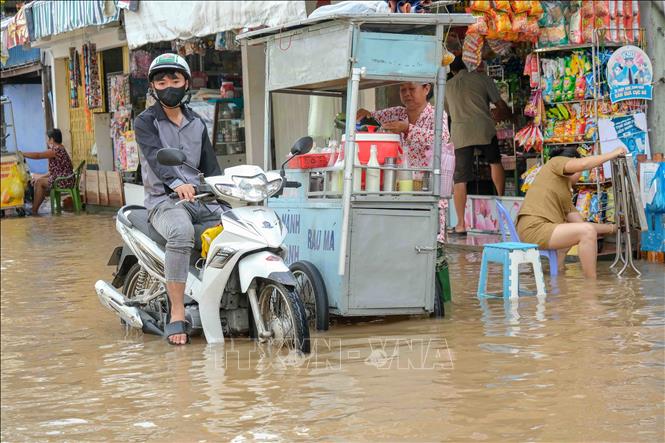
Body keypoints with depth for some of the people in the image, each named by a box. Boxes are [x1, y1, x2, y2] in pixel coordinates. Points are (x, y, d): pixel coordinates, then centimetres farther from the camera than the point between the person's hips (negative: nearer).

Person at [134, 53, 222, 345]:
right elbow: (155, 156, -17)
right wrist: (177, 184, -37)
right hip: (164, 200, -5)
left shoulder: (197, 123, 20)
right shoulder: (146, 122, 2)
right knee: (181, 232, -38)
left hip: (200, 199, 6)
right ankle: (177, 316, -36)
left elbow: (210, 166, 18)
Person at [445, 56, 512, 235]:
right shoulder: (482, 78, 12)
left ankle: (461, 224, -3)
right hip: (483, 128, -1)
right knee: (495, 161, 27)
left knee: (460, 179, 1)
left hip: (460, 132, 1)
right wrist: (507, 114, 37)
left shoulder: (448, 86, 20)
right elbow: (500, 104, 13)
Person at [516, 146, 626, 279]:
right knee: (587, 232, -20)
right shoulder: (556, 162, 6)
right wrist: (613, 154, -8)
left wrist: (612, 228, 24)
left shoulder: (566, 193, 27)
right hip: (534, 228, -10)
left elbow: (582, 224, 21)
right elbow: (583, 164, -17)